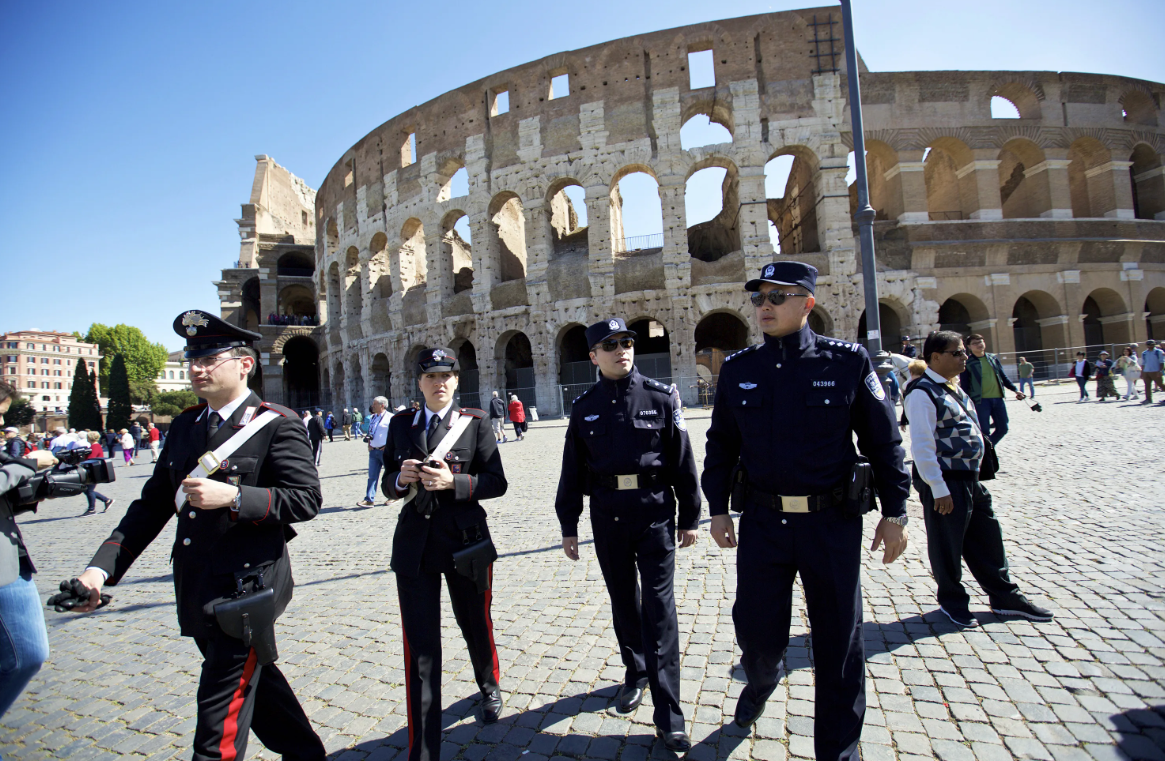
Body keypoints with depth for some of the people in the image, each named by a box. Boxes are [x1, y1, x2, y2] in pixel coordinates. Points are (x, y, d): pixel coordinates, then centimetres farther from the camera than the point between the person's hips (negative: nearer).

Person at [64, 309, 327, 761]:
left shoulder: (277, 425, -12)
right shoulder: (185, 426, 9)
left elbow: (306, 499, -17)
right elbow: (153, 504, 10)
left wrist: (233, 497, -27)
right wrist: (103, 566, 1)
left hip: (246, 587, -8)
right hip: (196, 589, 8)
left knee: (221, 710, -1)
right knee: (253, 679, 22)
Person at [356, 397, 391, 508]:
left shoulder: (390, 418, -9)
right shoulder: (372, 418, 14)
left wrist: (388, 446, -15)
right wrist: (369, 444, 8)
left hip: (385, 451, -6)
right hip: (373, 451, 7)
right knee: (372, 476, 4)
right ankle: (369, 499, 5)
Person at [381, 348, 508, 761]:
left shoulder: (475, 423, -4)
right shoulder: (401, 424, 5)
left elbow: (496, 481, -6)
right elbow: (388, 485, 9)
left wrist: (454, 482, -21)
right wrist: (400, 478, -14)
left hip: (465, 539, -1)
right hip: (414, 542, 2)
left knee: (475, 625, 18)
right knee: (420, 645, 4)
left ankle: (489, 686, 51)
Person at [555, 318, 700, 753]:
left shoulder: (661, 398, -2)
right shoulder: (584, 408, 3)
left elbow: (683, 460, 1)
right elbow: (573, 470, 8)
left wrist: (690, 517, 2)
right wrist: (568, 525, 8)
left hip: (655, 513, -2)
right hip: (608, 517, 2)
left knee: (659, 607, -2)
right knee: (623, 602, 17)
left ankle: (668, 717, 7)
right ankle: (635, 673, 40)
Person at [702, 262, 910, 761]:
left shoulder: (848, 362, -4)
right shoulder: (738, 370, 2)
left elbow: (884, 441, 1)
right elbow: (721, 443, 8)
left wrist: (894, 512, 0)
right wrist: (717, 508, 5)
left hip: (833, 523, -1)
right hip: (761, 522, 2)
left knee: (839, 642, 10)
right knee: (756, 628, 10)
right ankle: (761, 681, 47)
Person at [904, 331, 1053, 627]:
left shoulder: (955, 389, 14)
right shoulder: (923, 393, -17)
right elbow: (922, 445, -21)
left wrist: (973, 475, 19)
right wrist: (938, 488, -22)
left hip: (971, 479, 9)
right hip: (945, 483, -9)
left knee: (987, 538, 18)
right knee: (947, 545, 7)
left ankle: (1004, 597, 34)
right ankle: (952, 601, 25)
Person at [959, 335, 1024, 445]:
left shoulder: (993, 358, 11)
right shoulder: (967, 363, -5)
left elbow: (1003, 376, 20)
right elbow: (964, 386, -5)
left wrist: (1015, 390, 11)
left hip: (998, 398, 6)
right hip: (980, 401, -6)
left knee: (1002, 429, 10)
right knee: (984, 432, -5)